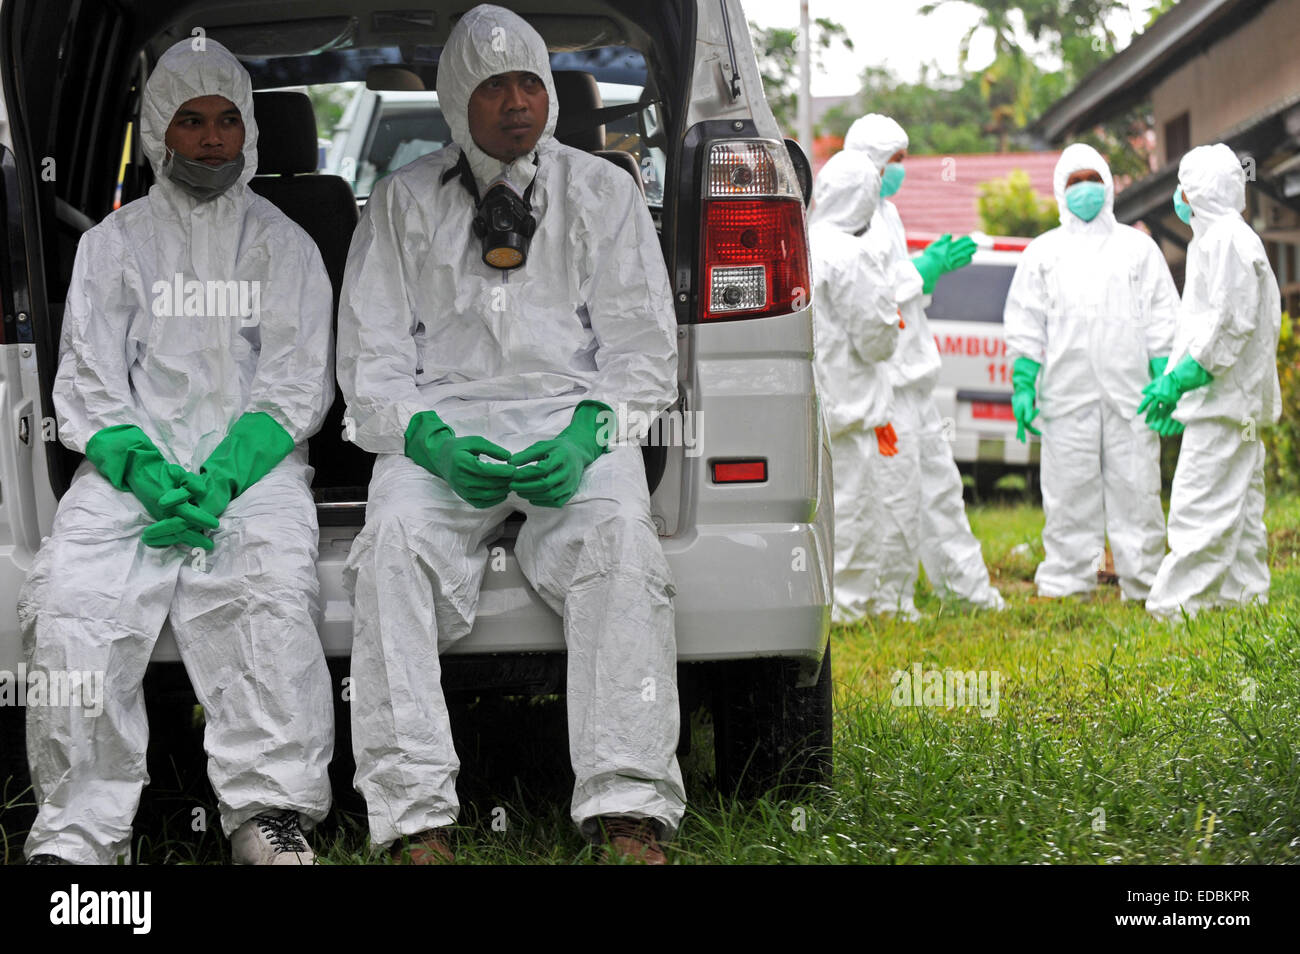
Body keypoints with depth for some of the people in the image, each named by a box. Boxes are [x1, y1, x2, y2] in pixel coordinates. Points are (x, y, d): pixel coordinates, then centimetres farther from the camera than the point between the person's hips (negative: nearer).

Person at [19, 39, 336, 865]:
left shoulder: (283, 244, 17)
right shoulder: (114, 241, 18)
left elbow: (296, 384, 7)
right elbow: (87, 384, 10)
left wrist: (224, 478, -12)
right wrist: (145, 469, -11)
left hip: (254, 459, -1)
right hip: (132, 458, 1)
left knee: (273, 586, -34)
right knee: (73, 596, -29)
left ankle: (271, 811, -36)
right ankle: (79, 834, -30)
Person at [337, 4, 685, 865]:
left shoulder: (603, 192, 16)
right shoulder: (403, 202, 15)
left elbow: (643, 348, 10)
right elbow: (371, 355, 10)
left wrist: (587, 434, -11)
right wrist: (428, 439, -12)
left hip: (574, 416, 0)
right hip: (443, 422, 0)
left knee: (619, 534, -34)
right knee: (396, 538, -32)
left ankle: (631, 817, -39)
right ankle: (417, 821, -36)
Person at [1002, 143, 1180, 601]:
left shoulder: (1137, 247, 15)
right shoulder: (1043, 252, 15)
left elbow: (1162, 318, 10)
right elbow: (1024, 324, 11)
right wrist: (1022, 386, 1)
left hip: (1129, 391, 0)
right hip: (1066, 392, 0)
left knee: (1136, 488, -2)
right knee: (1069, 493, 0)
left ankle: (1142, 586, 3)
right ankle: (1066, 587, 5)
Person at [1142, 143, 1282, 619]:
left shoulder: (1228, 239, -13)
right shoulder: (1211, 239, 20)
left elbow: (1232, 323, -20)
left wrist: (1182, 377, -22)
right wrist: (1175, 383, 20)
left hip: (1225, 399, -11)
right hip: (1225, 399, 11)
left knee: (1201, 507, -12)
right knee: (1237, 508, 12)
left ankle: (1178, 607, -14)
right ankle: (1242, 595, 15)